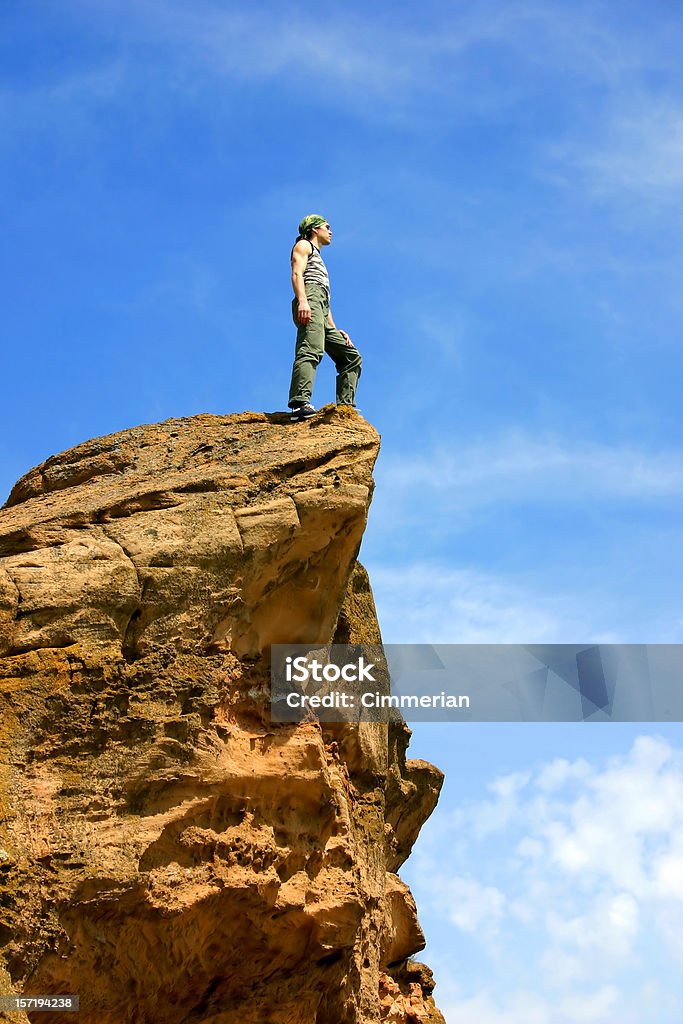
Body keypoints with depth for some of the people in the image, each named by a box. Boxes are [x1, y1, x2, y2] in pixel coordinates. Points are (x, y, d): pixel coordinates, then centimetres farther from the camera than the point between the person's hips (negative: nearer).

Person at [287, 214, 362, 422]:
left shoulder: (318, 260, 41)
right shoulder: (304, 245, 16)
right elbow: (297, 274, -5)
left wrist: (335, 329, 23)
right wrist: (302, 301, -23)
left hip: (321, 310, 9)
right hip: (310, 298, -9)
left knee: (352, 357, 5)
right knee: (311, 350, -30)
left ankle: (345, 407, -3)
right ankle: (300, 404, -48)